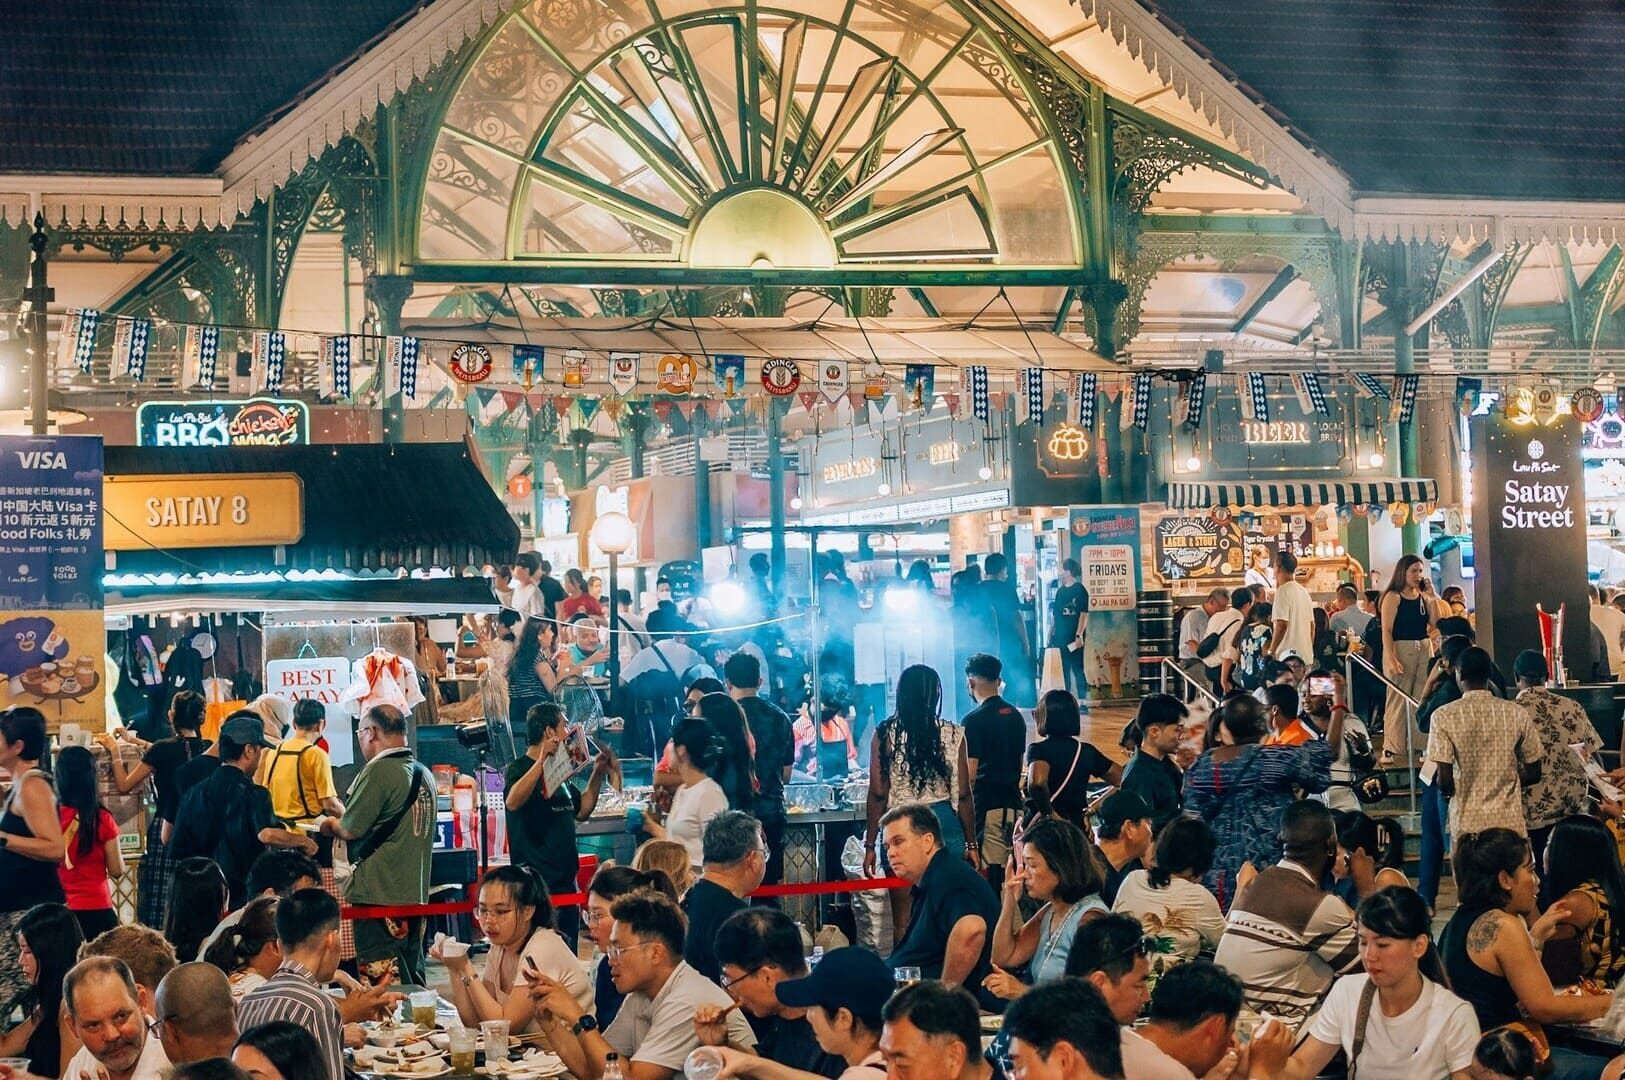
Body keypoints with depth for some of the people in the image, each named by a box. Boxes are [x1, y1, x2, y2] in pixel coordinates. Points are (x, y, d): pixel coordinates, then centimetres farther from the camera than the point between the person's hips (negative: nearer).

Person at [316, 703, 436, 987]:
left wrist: (328, 824, 8)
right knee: (412, 978, 14)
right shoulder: (423, 773, 12)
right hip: (416, 894, 9)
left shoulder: (378, 771, -14)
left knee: (384, 984, -7)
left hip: (378, 894, -9)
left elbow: (350, 829, -13)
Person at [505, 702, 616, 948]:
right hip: (536, 881, -9)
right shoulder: (520, 768, -8)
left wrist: (597, 775, 16)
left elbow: (582, 811, 26)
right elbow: (513, 801, -29)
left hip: (565, 879, 9)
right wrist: (542, 760, -32)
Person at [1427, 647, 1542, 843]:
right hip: (1509, 822, 2)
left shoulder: (1444, 717, -7)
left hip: (1466, 823, -1)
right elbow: (1533, 773, 5)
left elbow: (1445, 782, -10)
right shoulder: (1518, 714, 0)